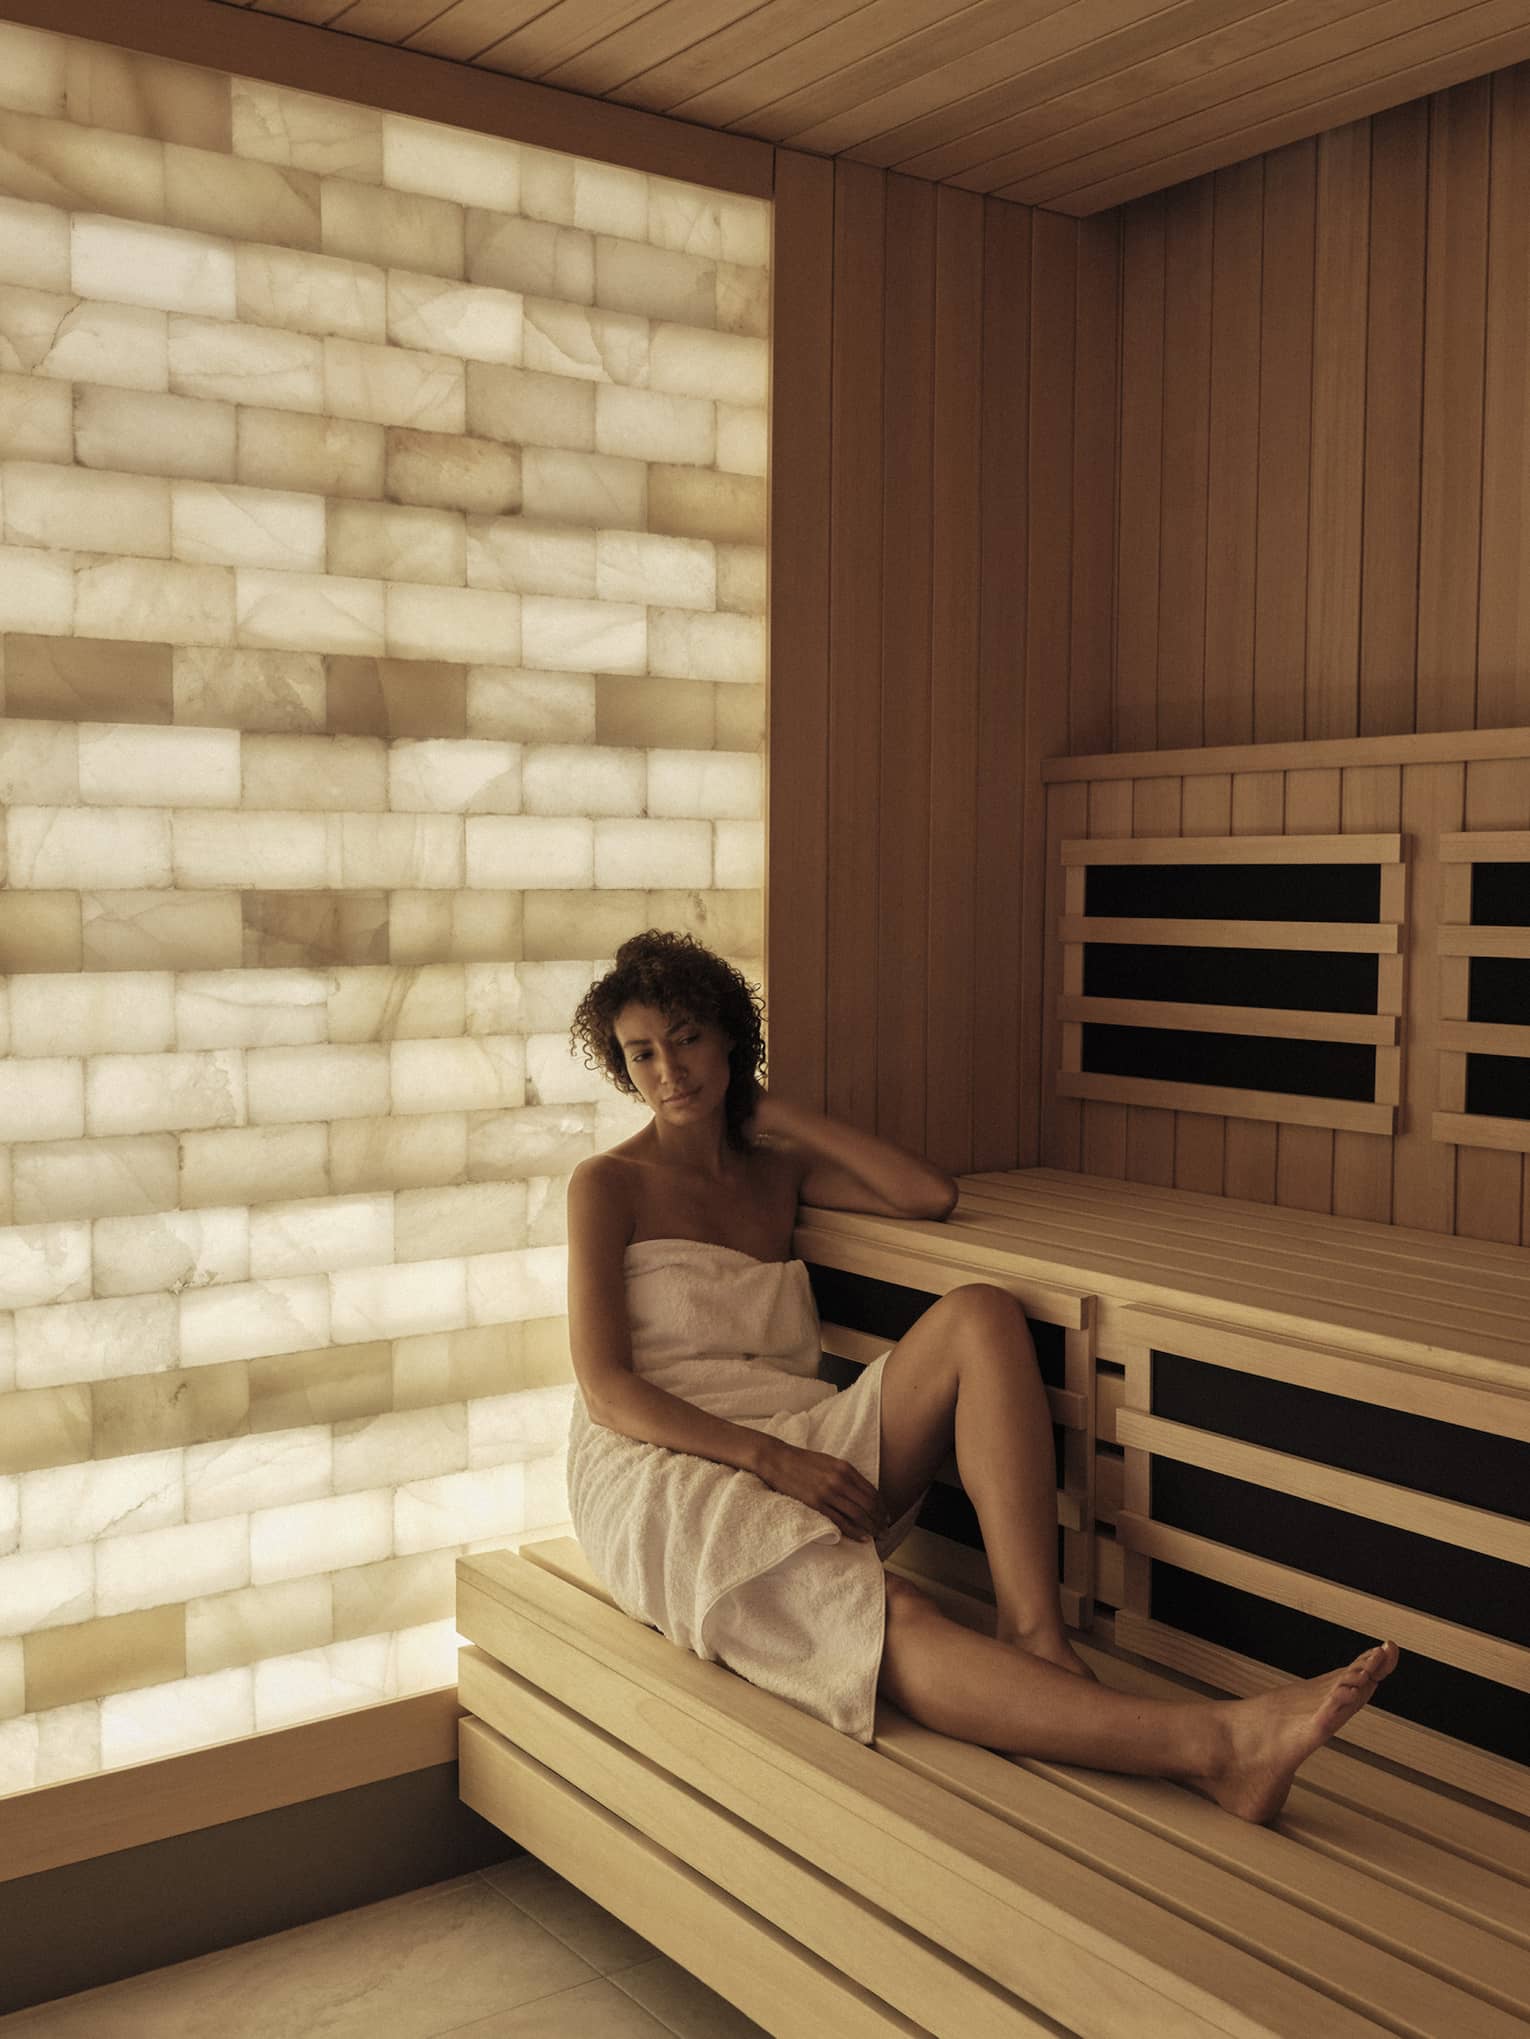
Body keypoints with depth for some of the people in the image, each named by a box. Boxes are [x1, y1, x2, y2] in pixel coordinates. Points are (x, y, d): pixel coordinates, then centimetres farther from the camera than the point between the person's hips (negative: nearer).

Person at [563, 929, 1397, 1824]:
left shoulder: (776, 1170, 19)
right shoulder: (609, 1185, 3)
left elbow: (933, 1195, 4)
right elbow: (607, 1389, -7)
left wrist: (778, 1113, 9)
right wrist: (773, 1458, -20)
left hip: (799, 1454, 5)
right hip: (664, 1474, -5)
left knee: (981, 1315, -20)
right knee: (894, 1616, -35)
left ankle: (1035, 1632, -30)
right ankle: (1213, 1741, -48)